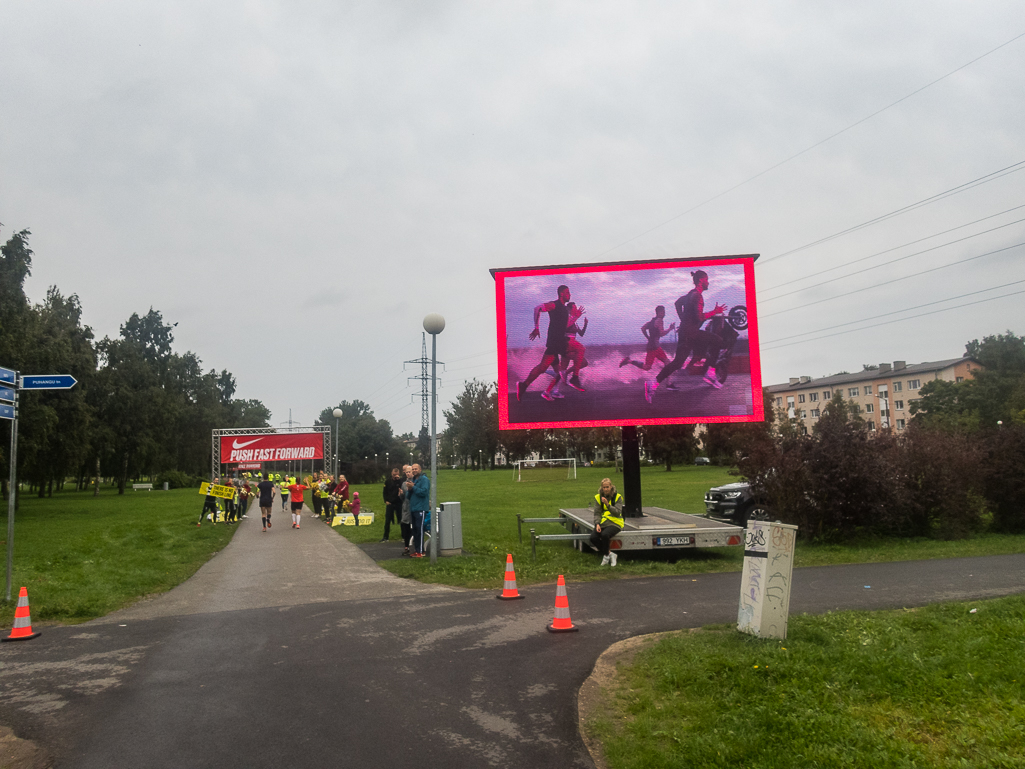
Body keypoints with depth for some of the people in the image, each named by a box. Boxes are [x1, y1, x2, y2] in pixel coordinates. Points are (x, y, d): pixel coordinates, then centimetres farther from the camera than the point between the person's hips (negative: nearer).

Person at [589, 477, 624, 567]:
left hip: (615, 523, -3)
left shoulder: (617, 497, -1)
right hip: (602, 523, 4)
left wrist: (608, 505, -26)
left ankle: (606, 556, -10)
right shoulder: (598, 497, 7)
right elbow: (597, 513, 3)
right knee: (593, 537, -25)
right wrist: (597, 524, -15)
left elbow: (618, 513, -12)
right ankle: (610, 554, -6)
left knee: (604, 534, -34)